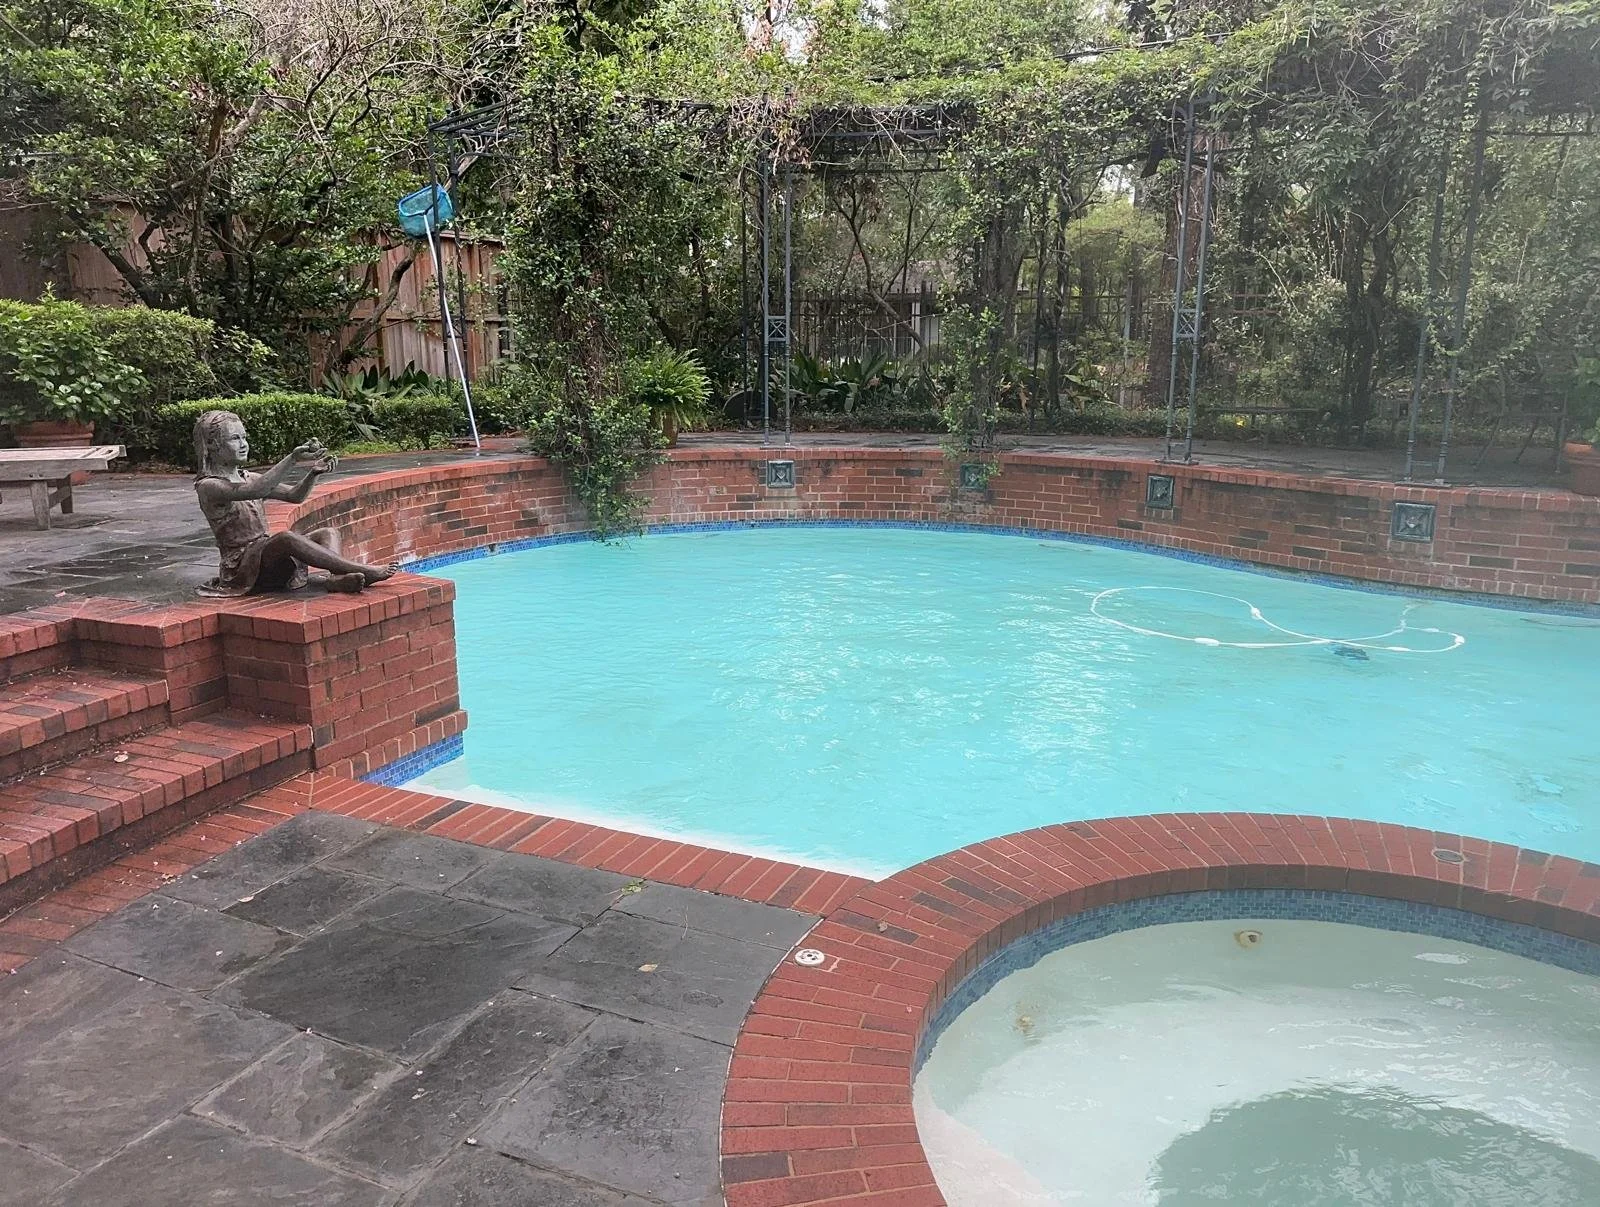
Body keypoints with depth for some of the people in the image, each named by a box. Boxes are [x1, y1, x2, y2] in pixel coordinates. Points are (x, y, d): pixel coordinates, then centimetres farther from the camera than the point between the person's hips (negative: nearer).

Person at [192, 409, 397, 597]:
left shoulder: (247, 478, 16)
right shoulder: (208, 486, -9)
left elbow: (294, 495, 9)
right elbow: (253, 492, -29)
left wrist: (314, 473, -11)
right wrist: (294, 459, -34)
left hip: (266, 554, 8)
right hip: (241, 567, -8)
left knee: (328, 533, -8)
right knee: (286, 538, -35)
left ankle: (336, 578, -42)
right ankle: (364, 571, -41)